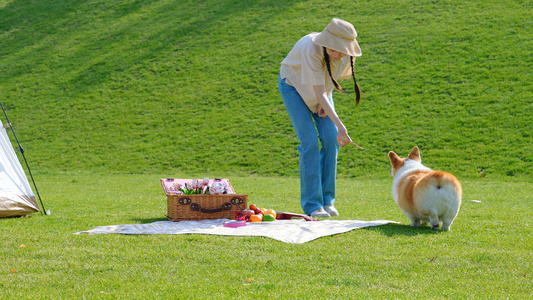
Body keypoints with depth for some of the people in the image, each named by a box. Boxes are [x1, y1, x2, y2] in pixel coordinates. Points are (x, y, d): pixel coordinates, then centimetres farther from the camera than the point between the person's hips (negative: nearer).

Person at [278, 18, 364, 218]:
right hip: (294, 86, -5)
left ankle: (327, 200, 3)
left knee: (331, 139, -8)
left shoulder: (347, 53, -23)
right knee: (309, 142, -16)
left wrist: (325, 99, -12)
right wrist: (340, 125, -49)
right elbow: (319, 94, -42)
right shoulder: (311, 49, -39)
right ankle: (312, 205, -11)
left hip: (320, 88, 5)